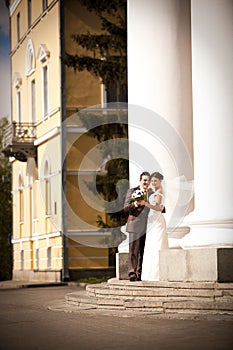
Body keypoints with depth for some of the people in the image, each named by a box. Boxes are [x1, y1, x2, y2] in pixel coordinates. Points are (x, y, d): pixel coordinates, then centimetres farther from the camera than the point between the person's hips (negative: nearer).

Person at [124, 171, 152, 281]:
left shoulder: (151, 193, 18)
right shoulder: (132, 191, 4)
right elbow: (126, 207, -3)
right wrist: (135, 204, -21)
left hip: (147, 227, 5)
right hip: (135, 226, -5)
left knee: (143, 252, 6)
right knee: (134, 250, -9)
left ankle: (140, 274, 11)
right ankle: (132, 273, -11)